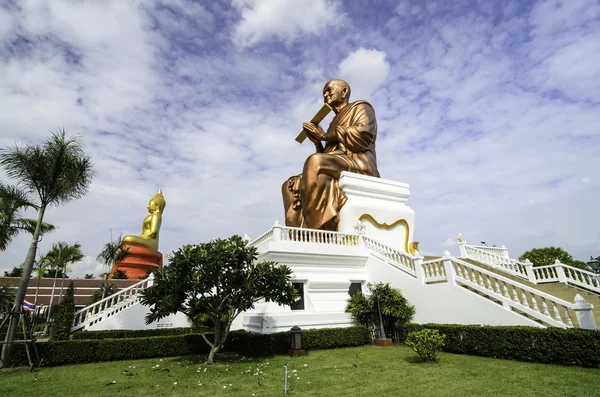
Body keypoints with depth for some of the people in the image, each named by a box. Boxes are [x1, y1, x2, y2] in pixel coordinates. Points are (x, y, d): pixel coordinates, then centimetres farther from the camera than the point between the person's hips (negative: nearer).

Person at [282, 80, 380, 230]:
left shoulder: (361, 107, 14)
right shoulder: (336, 122, 32)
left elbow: (363, 133, -10)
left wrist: (325, 135, -5)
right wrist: (317, 141, 6)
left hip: (359, 165, -8)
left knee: (315, 161, -33)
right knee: (290, 186, -1)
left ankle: (312, 227, -38)